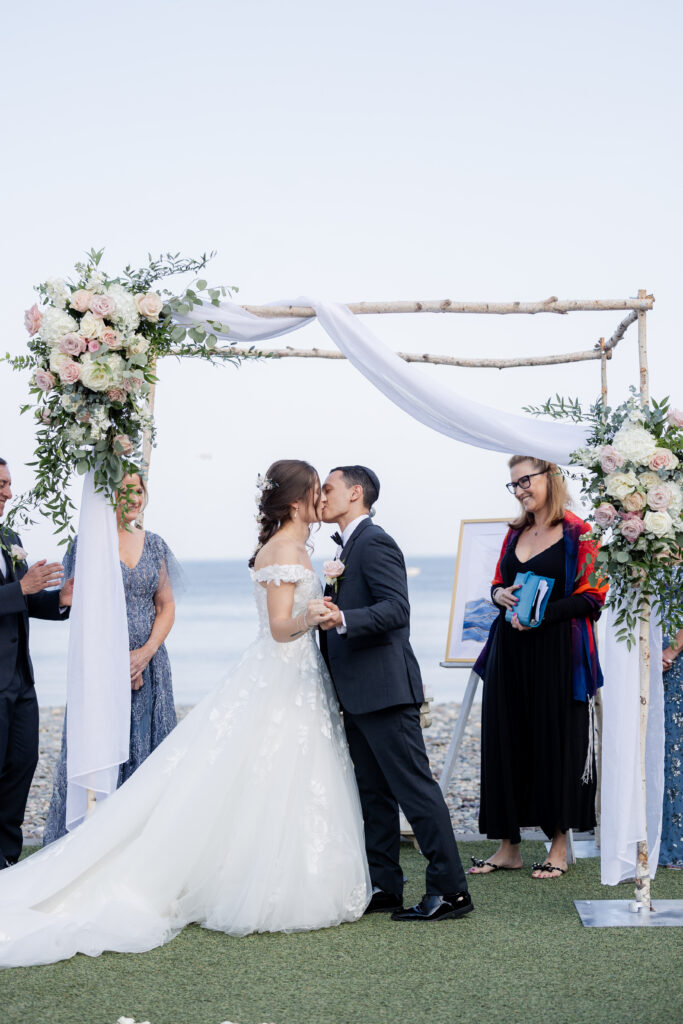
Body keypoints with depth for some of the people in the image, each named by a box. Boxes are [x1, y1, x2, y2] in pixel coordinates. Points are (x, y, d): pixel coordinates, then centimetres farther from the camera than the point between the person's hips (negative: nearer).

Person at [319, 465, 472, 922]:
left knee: (416, 788, -6)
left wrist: (341, 619, -34)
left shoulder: (374, 543, -12)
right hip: (360, 694, 10)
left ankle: (451, 889, 1)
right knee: (373, 793, 13)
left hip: (384, 689, -10)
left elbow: (397, 609, -24)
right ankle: (384, 887, 20)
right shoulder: (351, 546, 19)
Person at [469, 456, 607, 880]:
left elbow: (594, 597, -9)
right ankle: (509, 845, 15)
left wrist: (544, 613, -18)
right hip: (511, 650, 6)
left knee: (556, 740, 1)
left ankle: (559, 844, 15)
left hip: (557, 650, -6)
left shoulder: (578, 534, -5)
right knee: (505, 739, 5)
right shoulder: (515, 533, 15)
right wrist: (500, 595, -2)